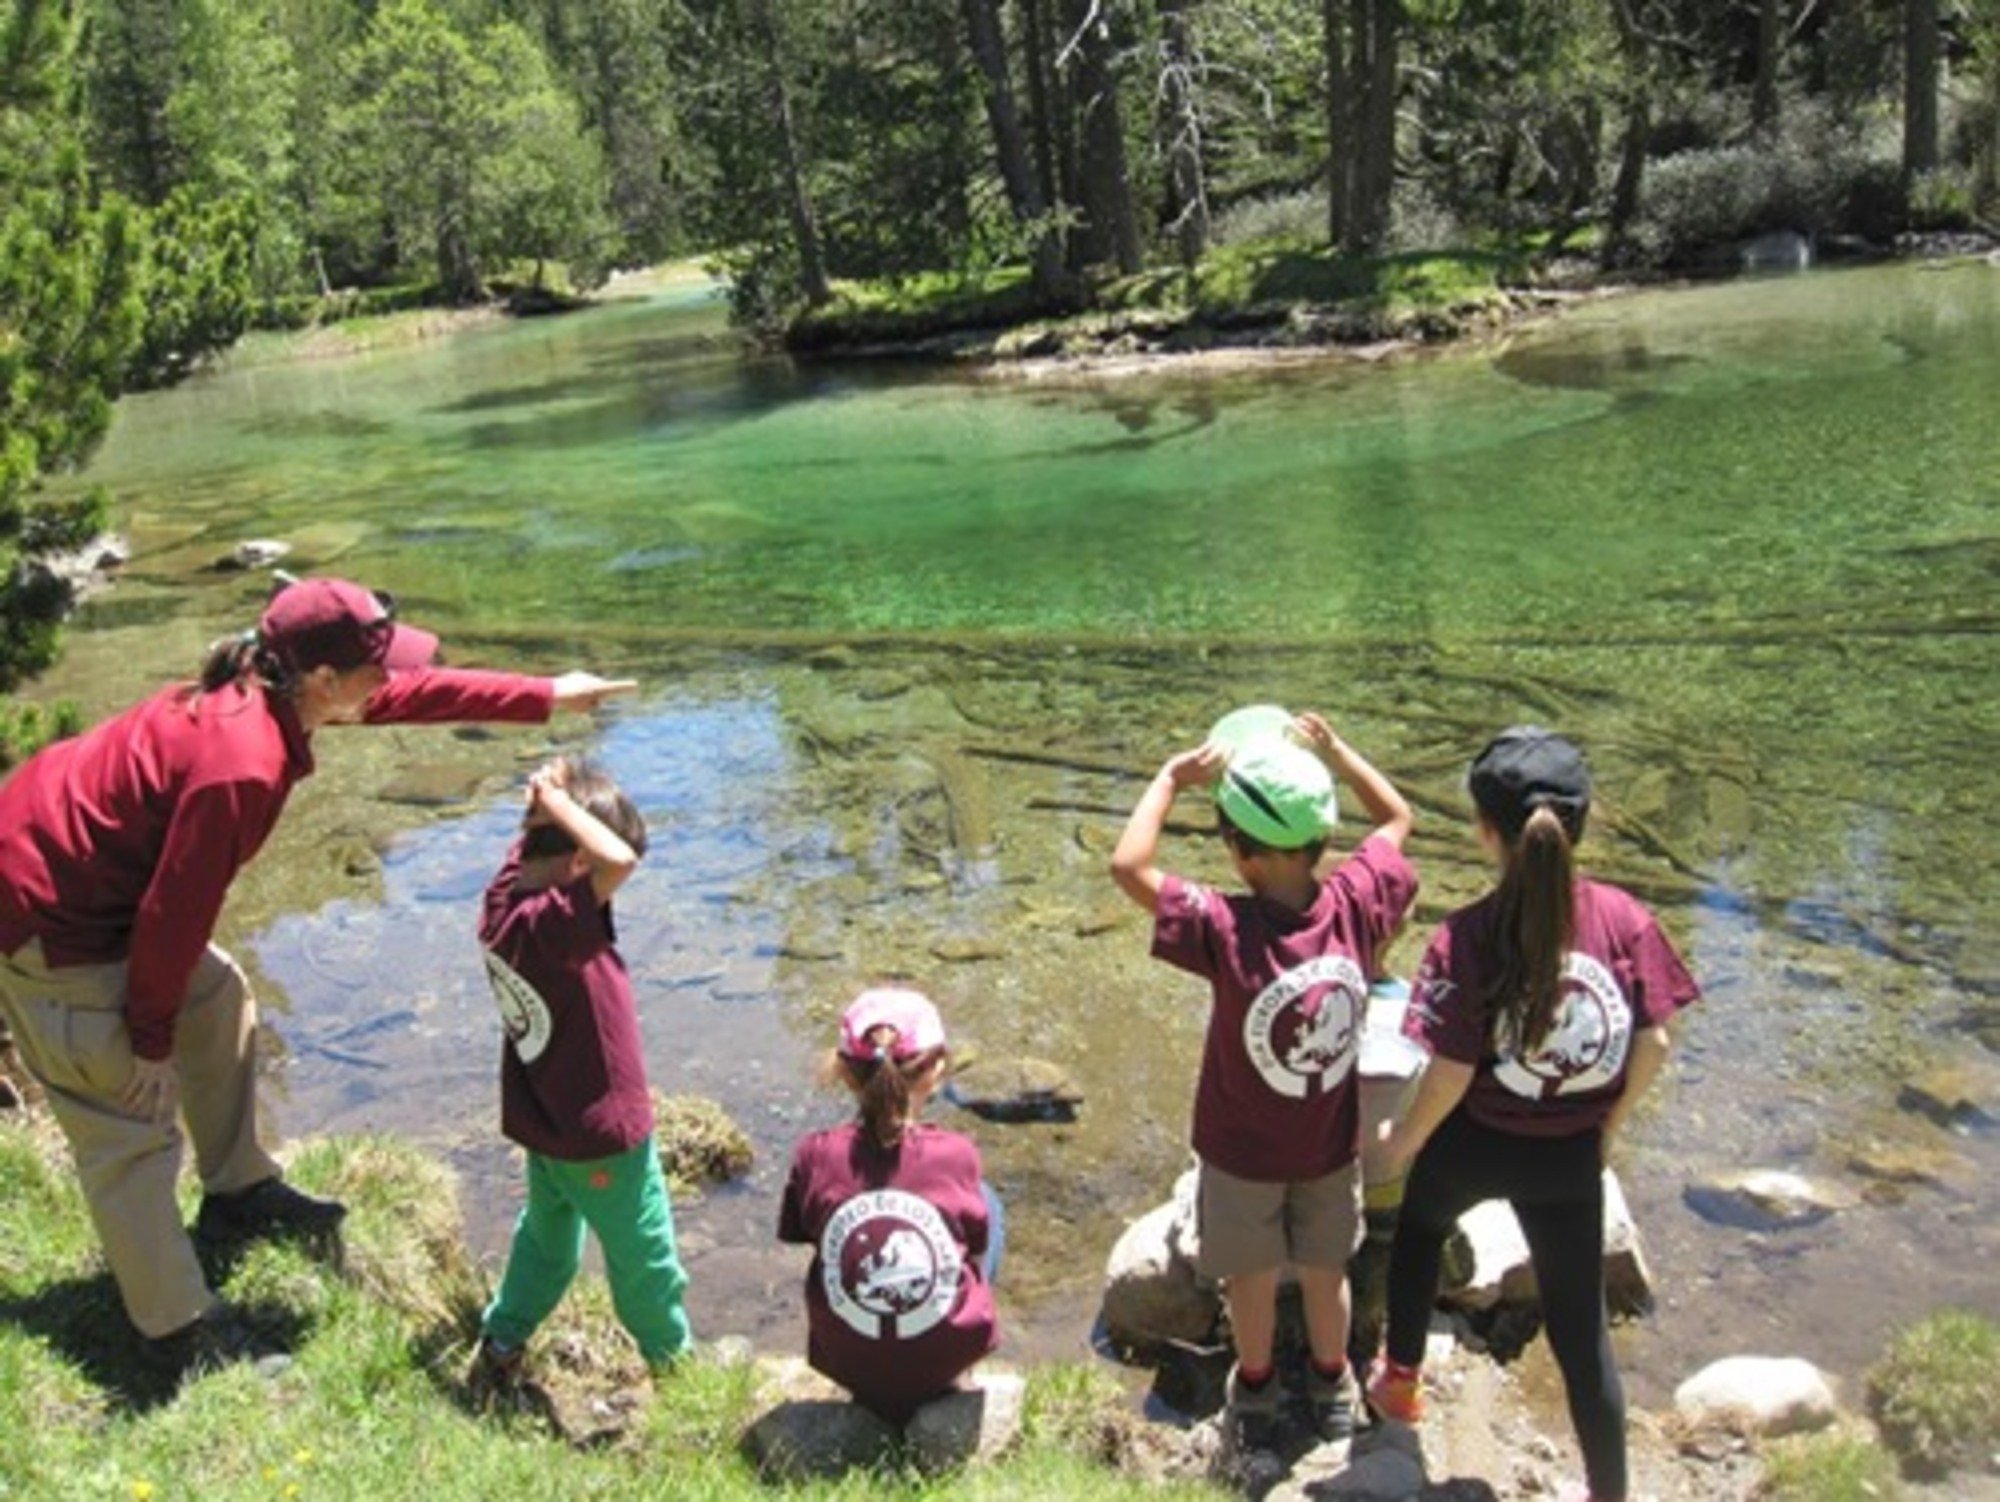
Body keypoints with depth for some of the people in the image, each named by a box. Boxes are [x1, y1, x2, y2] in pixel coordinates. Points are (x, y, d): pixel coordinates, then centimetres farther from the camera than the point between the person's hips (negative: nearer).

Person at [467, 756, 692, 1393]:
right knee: (644, 1259, 17)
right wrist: (560, 803, -35)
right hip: (602, 1136, -7)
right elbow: (618, 859, -50)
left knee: (545, 1241, 30)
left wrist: (547, 804, -15)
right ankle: (672, 1361, 37)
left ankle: (499, 1347, 39)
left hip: (541, 1124, 7)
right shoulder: (557, 924, -34)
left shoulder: (504, 899, -11)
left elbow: (530, 841, 7)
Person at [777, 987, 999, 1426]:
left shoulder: (814, 1156, -14)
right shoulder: (957, 1154, -16)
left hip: (848, 1364, 2)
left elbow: (800, 1236, 2)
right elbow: (977, 1246, -2)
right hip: (946, 1359, -2)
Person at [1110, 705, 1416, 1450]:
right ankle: (1331, 1384, 47)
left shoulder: (1225, 931, -35)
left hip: (1243, 1151, -3)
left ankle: (1256, 1387, 45)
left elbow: (1127, 864, -30)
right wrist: (1333, 752, -7)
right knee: (1325, 1271, 25)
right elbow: (1396, 818, -4)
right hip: (1331, 1144, 3)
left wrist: (1171, 778, -22)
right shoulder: (1355, 905, -22)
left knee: (1252, 1278, 22)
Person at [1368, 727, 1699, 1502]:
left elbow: (1452, 1070, -20)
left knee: (1419, 1231, 32)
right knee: (1580, 1327, 16)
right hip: (1571, 1154, 1)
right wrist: (1611, 1121, 9)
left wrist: (1405, 1138, -2)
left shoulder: (1469, 937, -24)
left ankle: (1399, 1379, 49)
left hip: (1474, 1144, -1)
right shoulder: (1623, 918, -15)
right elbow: (1653, 1042, -8)